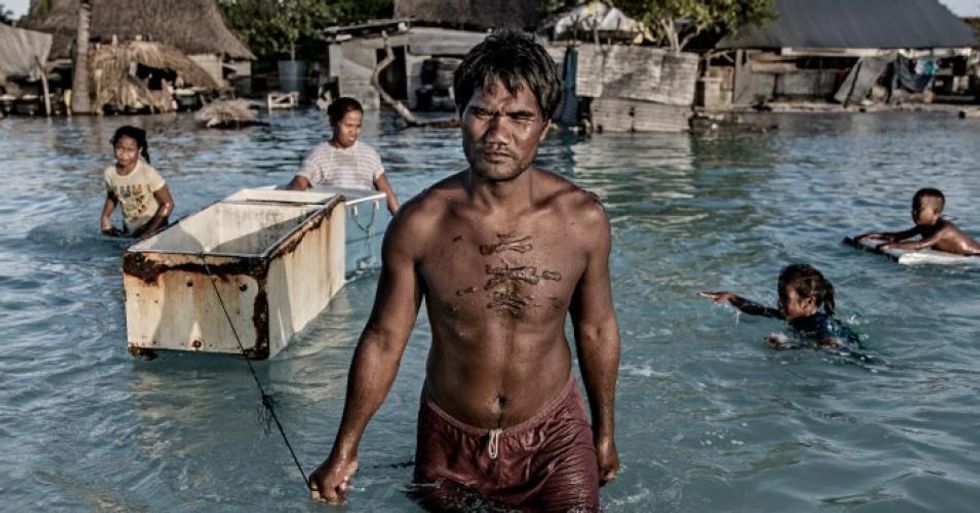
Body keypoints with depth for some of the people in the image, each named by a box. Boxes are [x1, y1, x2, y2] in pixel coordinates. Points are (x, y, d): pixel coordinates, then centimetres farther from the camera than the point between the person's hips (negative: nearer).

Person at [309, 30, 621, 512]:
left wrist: (604, 433, 9)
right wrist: (344, 451, 0)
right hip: (449, 439, 1)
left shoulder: (582, 218, -15)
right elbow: (383, 339, -6)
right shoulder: (419, 223, -17)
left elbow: (596, 330, -1)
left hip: (553, 436, 0)